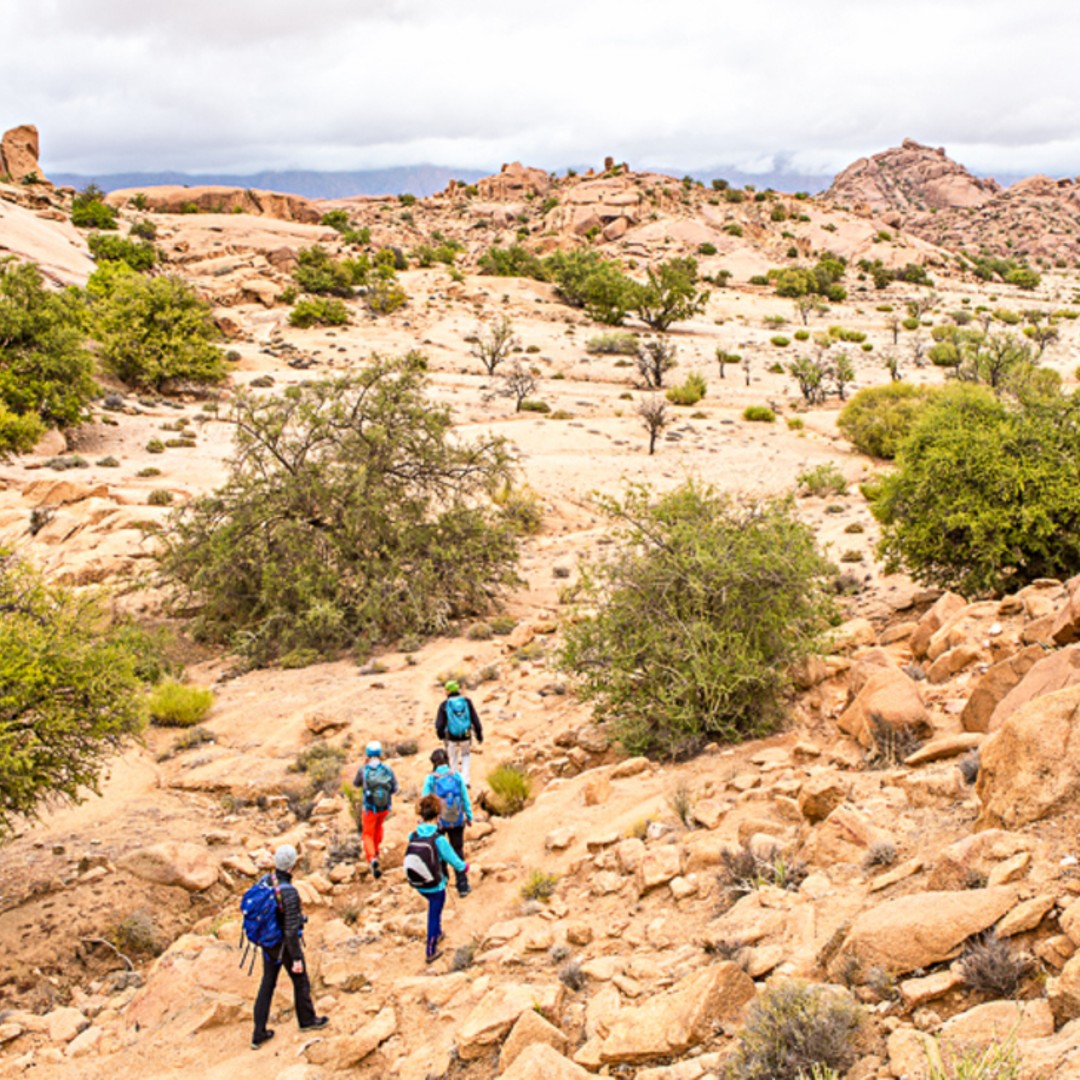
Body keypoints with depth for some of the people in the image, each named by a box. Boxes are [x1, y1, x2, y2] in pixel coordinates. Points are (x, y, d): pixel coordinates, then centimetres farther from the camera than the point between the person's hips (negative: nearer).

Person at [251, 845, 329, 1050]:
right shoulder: (289, 893, -32)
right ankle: (307, 1020, 38)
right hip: (286, 945, -7)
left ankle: (259, 1034, 21)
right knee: (300, 981, 17)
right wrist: (297, 959, -21)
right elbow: (291, 929, -29)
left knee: (267, 985, 16)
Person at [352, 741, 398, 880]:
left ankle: (372, 859, -15)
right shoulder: (388, 769, -11)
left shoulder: (363, 769, -15)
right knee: (378, 826, 32)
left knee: (368, 834, 9)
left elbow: (356, 784, 5)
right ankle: (375, 850, 48)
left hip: (370, 808, -3)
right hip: (385, 807, 3)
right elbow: (394, 789, -5)